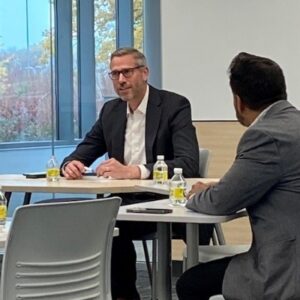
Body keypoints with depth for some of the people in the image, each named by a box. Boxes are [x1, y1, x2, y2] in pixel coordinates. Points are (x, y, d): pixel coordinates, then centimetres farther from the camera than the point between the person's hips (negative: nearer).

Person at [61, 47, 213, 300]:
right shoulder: (110, 111, 10)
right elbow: (82, 154, 14)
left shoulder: (175, 105, -8)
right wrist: (71, 164, -14)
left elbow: (189, 163, -22)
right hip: (127, 203, 5)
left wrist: (133, 171, -35)